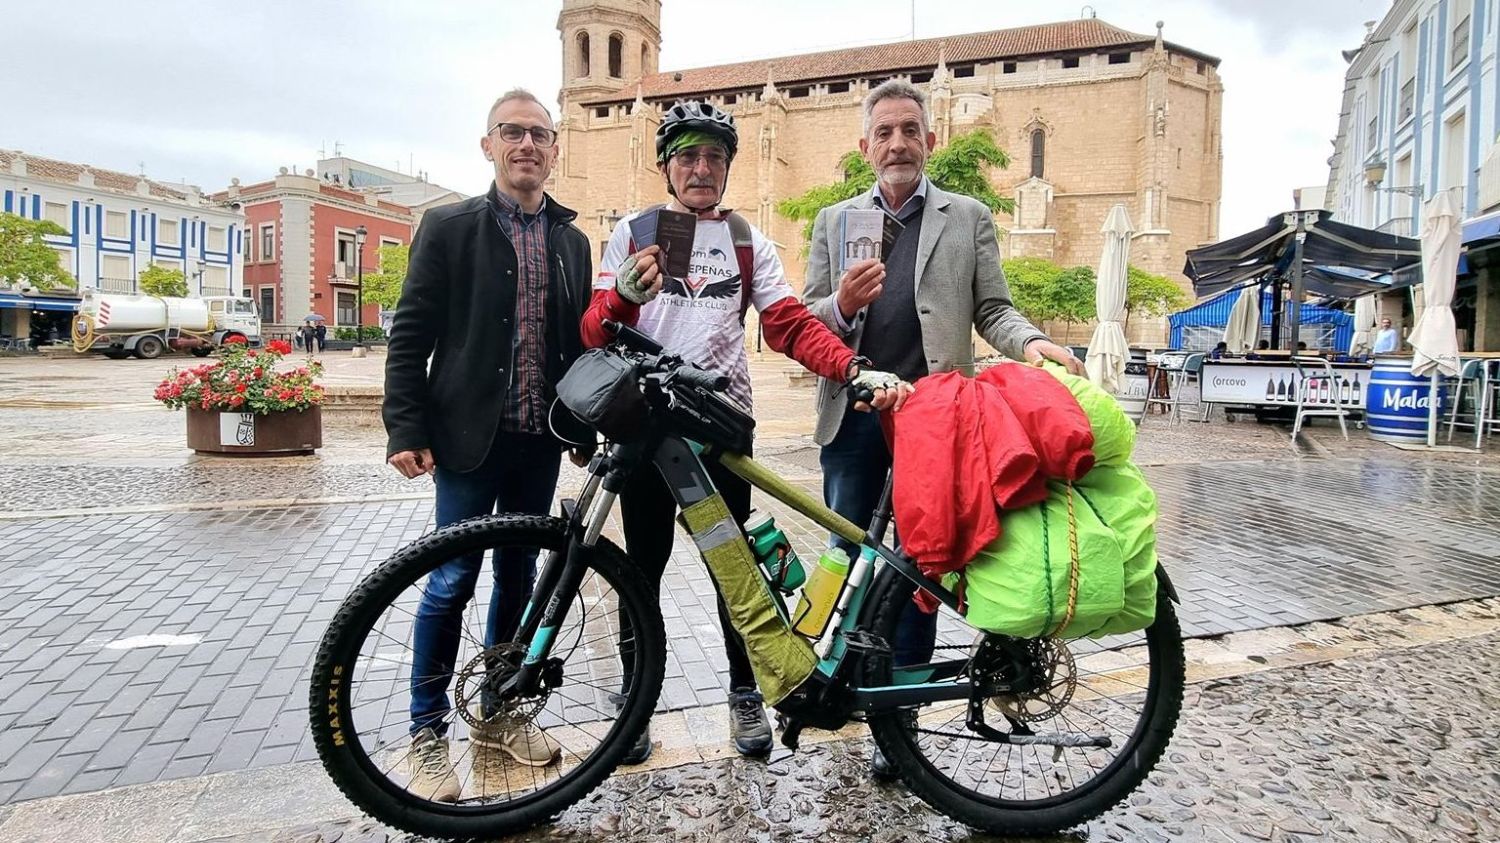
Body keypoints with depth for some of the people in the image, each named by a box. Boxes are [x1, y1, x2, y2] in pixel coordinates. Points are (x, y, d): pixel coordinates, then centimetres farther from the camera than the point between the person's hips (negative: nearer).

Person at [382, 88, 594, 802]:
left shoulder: (572, 242, 11)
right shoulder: (448, 228, -1)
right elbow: (410, 337, -3)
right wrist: (406, 431, -9)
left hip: (540, 440, 4)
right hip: (470, 436, -4)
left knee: (518, 577, 12)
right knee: (452, 583, -1)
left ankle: (499, 713, 28)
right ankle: (428, 731, 16)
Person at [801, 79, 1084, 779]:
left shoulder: (969, 218, 8)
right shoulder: (833, 222, 12)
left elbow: (992, 310, 4)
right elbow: (804, 325, 8)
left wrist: (1031, 342, -18)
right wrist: (842, 304, -14)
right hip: (853, 414, 2)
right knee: (848, 555, 10)